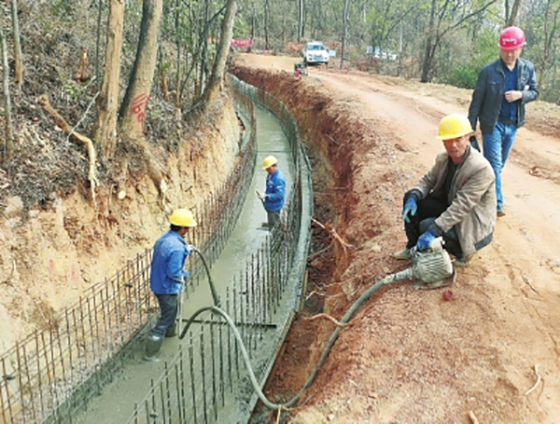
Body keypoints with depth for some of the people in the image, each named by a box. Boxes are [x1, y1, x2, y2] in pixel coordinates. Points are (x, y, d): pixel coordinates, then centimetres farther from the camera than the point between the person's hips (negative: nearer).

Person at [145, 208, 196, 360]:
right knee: (166, 318, 4)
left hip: (157, 284, 10)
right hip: (168, 289, -10)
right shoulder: (177, 248, -31)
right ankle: (150, 353, 12)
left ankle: (169, 331, 58)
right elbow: (173, 272, -29)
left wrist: (185, 249, 17)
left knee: (170, 310, 33)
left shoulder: (163, 239, -1)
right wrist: (183, 276, -9)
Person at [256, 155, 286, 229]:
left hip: (274, 207, -10)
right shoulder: (270, 174, 2)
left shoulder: (279, 178, -29)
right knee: (270, 225, 25)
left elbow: (280, 195, -30)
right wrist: (264, 194, 7)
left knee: (273, 226, 4)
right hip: (269, 205, 10)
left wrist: (266, 196, -32)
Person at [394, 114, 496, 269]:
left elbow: (461, 207, -33)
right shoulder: (443, 158, -6)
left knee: (426, 226, -26)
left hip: (473, 225, -7)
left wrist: (433, 231, -37)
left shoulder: (481, 169, -29)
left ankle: (463, 253, 2)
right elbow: (428, 180, 5)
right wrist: (413, 197, -19)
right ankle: (414, 247, 10)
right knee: (410, 197, -4)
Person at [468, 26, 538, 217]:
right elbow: (476, 101, -8)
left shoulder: (527, 68, 0)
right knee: (494, 164, -7)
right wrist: (470, 128, -7)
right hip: (493, 124, -5)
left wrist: (520, 95, -15)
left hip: (513, 125, 5)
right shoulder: (488, 71, -11)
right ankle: (497, 204, -4)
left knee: (498, 164, 14)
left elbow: (534, 92, 10)